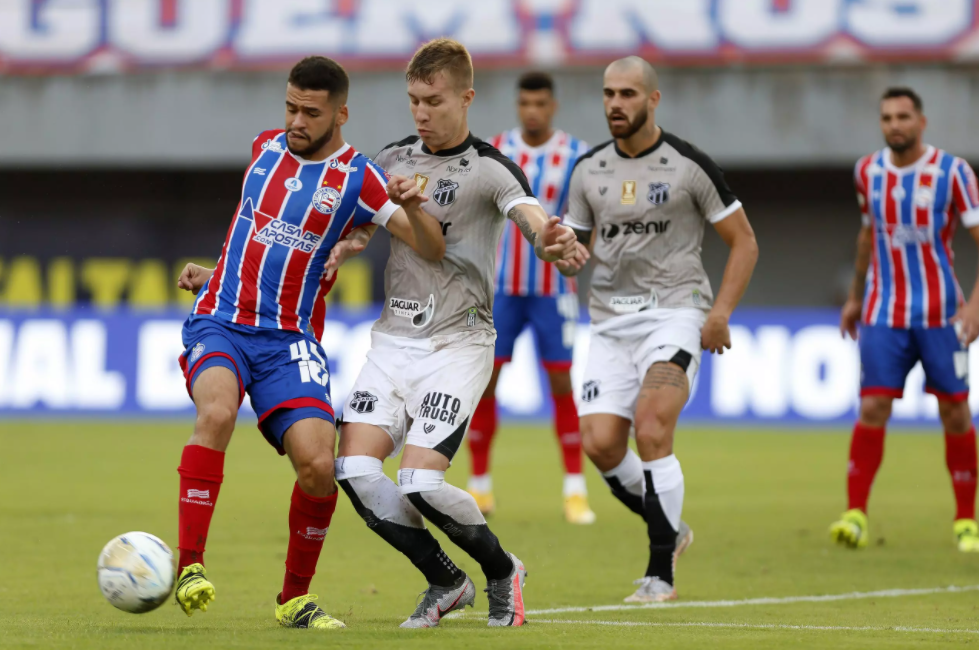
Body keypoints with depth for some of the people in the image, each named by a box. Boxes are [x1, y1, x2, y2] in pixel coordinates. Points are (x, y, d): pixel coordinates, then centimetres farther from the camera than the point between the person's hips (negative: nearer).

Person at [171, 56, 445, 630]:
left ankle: (295, 598, 5)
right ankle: (190, 568, -29)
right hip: (219, 322, 1)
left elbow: (433, 251, -10)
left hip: (290, 339, -1)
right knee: (218, 411, -30)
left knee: (318, 463, -17)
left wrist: (413, 207, -29)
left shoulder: (358, 179, -4)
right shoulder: (266, 148, 9)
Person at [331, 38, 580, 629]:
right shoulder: (392, 159, 9)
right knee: (355, 469, -11)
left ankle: (502, 571, 11)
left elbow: (529, 214, -28)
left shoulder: (490, 169, -8)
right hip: (393, 339, 6)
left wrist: (552, 241, -50)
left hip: (458, 342, -6)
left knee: (420, 481, -18)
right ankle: (447, 584, 8)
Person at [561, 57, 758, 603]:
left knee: (651, 429, -22)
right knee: (600, 442, -9)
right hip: (611, 321, 5)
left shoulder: (689, 165, -3)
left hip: (675, 312, -5)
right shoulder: (589, 169, 10)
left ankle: (661, 573, -14)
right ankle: (670, 530, 18)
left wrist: (721, 311, -10)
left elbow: (744, 241, 2)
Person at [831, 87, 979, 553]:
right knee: (872, 408, -10)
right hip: (883, 314, 2)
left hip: (940, 313, -2)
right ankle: (856, 514, -8)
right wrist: (854, 297, 25)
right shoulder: (868, 172, 6)